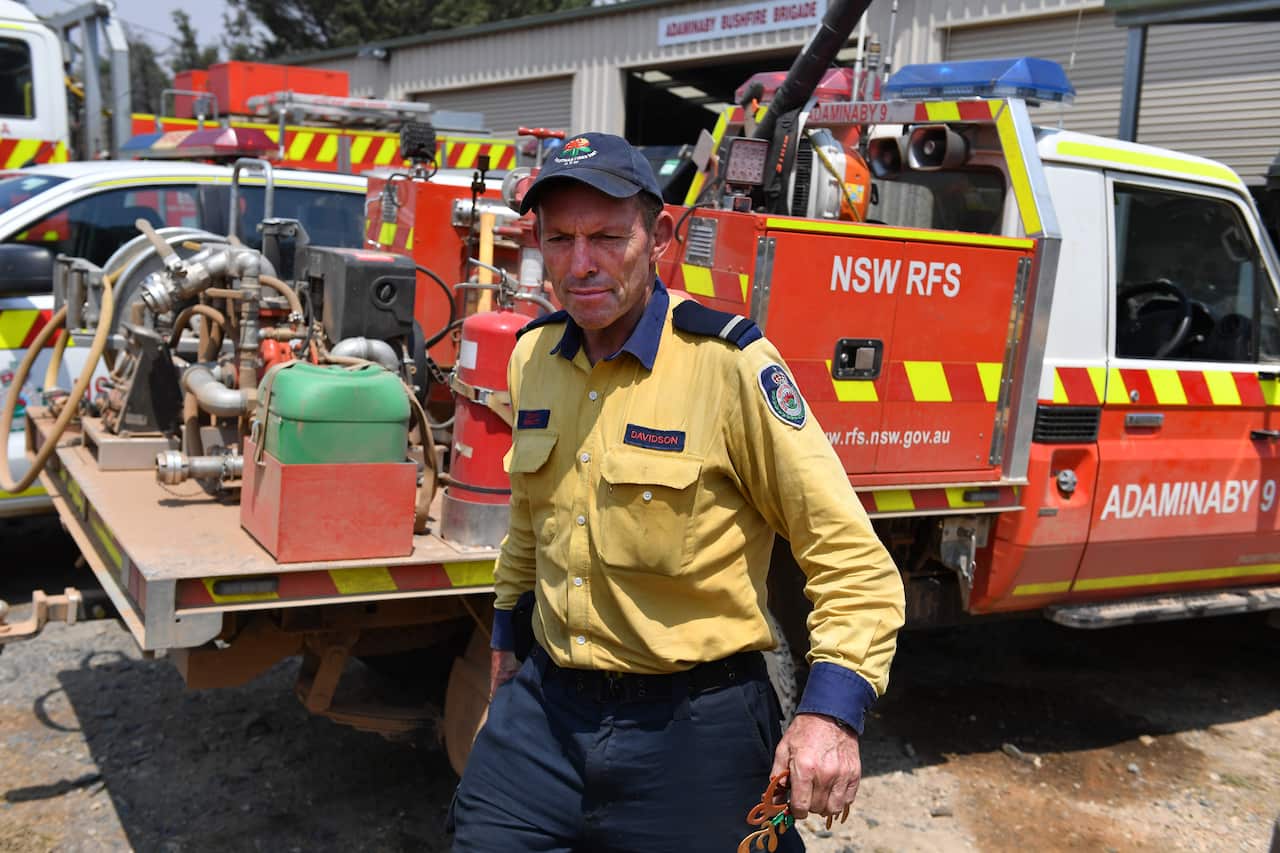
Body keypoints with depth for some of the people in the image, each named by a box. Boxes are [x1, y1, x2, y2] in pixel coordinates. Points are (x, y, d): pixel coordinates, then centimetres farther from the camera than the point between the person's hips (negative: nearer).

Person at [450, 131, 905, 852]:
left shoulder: (730, 364, -17)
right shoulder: (533, 355, 2)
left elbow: (850, 557, -16)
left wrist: (831, 711, -25)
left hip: (692, 723, -5)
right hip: (546, 709, 5)